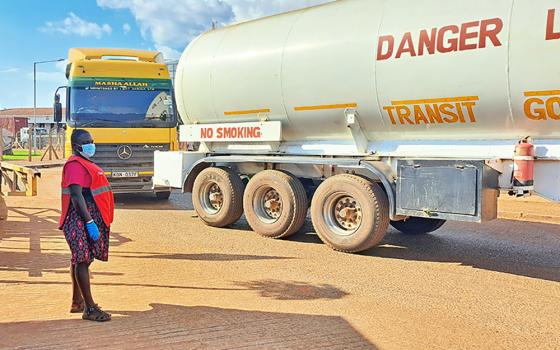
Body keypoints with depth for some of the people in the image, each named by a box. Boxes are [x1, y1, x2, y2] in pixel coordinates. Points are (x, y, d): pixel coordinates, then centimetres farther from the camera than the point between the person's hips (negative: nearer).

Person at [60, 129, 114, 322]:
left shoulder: (86, 164, 19)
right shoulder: (75, 165, -13)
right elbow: (76, 195, -22)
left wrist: (98, 220, 22)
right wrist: (89, 222, -26)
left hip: (91, 218, 11)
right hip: (81, 220, -11)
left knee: (81, 260, 16)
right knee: (83, 260, -8)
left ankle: (77, 302, 26)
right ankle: (90, 308, -7)